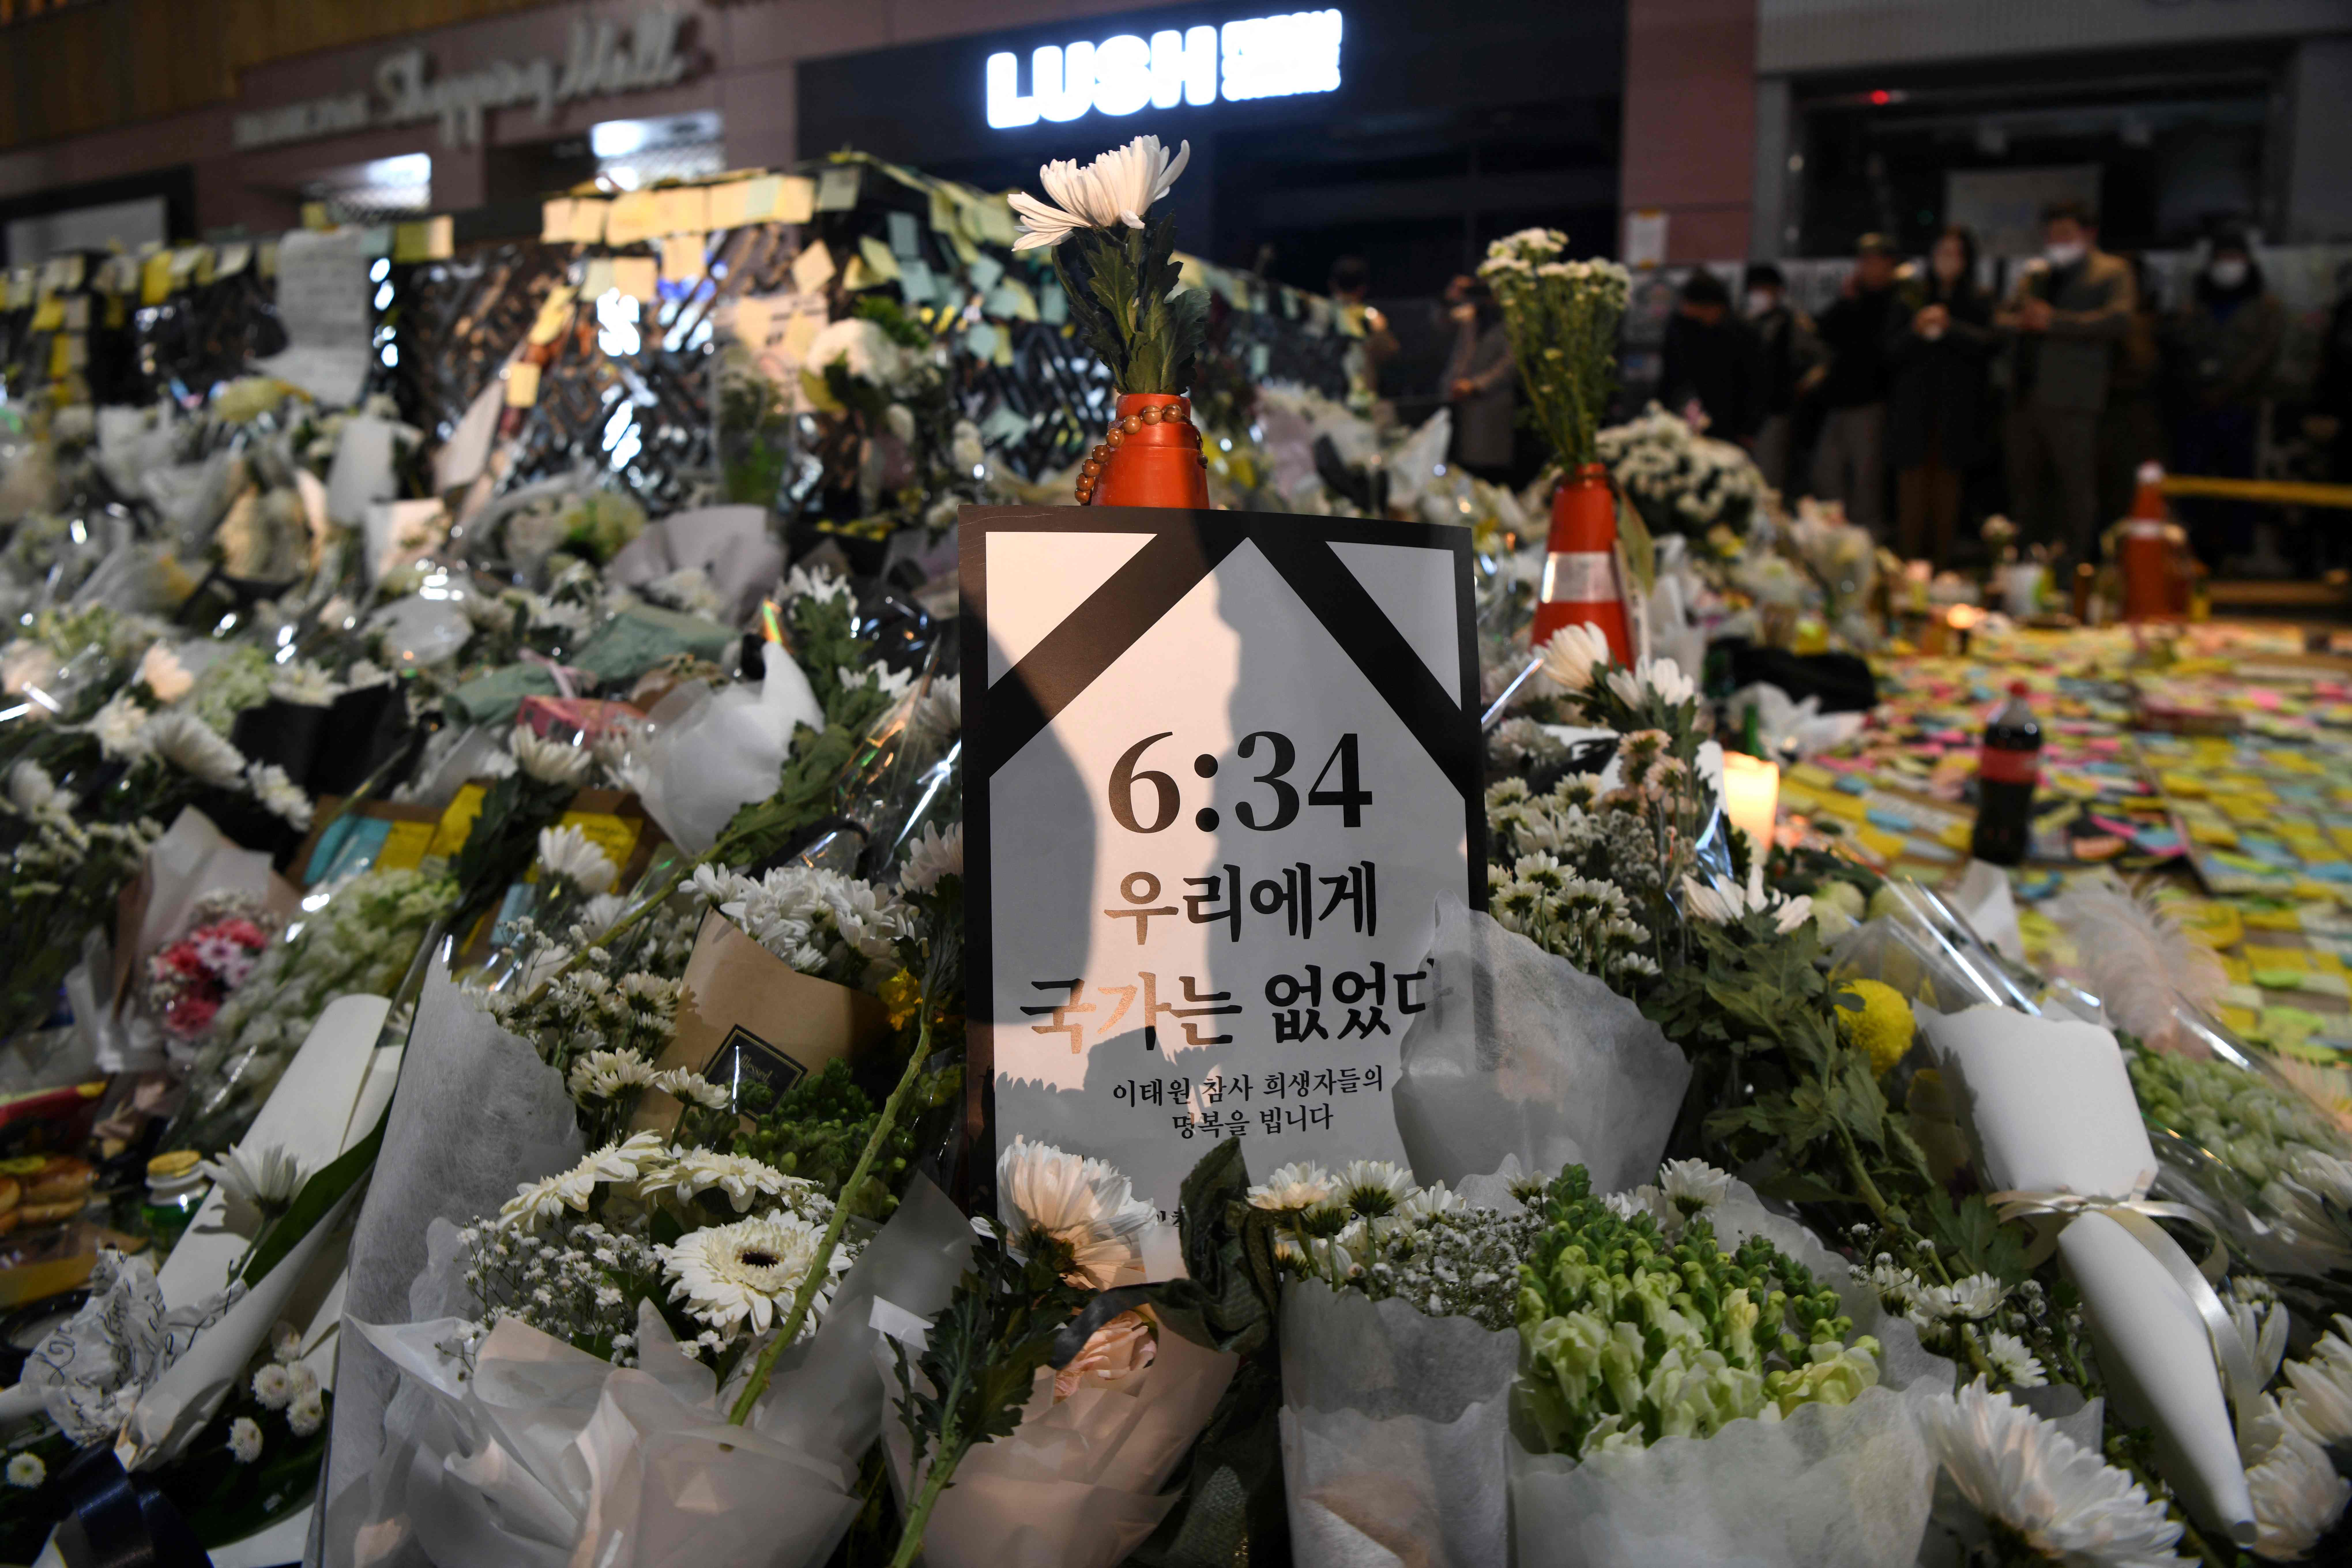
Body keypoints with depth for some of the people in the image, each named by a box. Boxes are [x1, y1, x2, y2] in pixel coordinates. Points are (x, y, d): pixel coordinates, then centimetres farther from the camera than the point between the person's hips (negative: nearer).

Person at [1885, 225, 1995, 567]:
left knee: (1946, 489, 1)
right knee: (1912, 490, -5)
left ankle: (1941, 566, 4)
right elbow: (1892, 352, 4)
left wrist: (1948, 327, -20)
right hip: (1914, 411, 0)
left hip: (1957, 412, 0)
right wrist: (1916, 331, -14)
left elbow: (1986, 343, -8)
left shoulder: (1979, 303, 7)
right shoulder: (1912, 301, 10)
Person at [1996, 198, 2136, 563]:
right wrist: (2017, 320, -3)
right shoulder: (2034, 275, 23)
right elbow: (2002, 318, 21)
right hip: (2025, 396, 6)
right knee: (2025, 488, 9)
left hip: (2071, 400, -6)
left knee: (2077, 488, -6)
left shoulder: (2111, 272, 4)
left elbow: (2119, 320, -11)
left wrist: (2053, 321, -13)